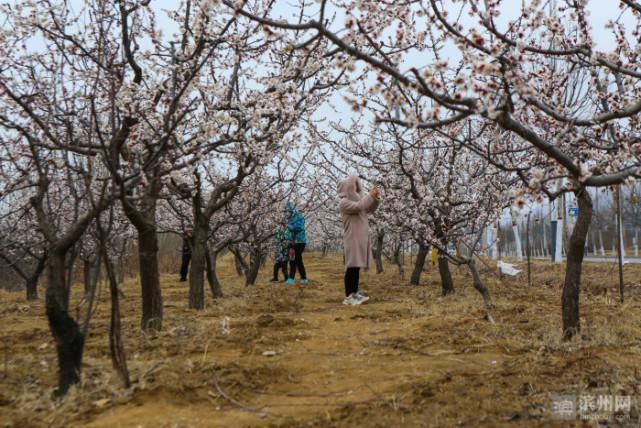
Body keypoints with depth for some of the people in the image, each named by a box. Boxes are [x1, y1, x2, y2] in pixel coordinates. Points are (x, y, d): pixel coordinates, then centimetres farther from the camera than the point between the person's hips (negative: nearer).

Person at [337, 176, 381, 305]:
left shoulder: (357, 199, 17)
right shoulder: (344, 202, -9)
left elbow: (371, 209, 18)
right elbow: (358, 207, -24)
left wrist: (376, 197, 3)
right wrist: (370, 195, -16)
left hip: (361, 237, 9)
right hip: (352, 238, -9)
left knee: (357, 266, 12)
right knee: (352, 266, -9)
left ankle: (355, 293, 19)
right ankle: (348, 296, -6)